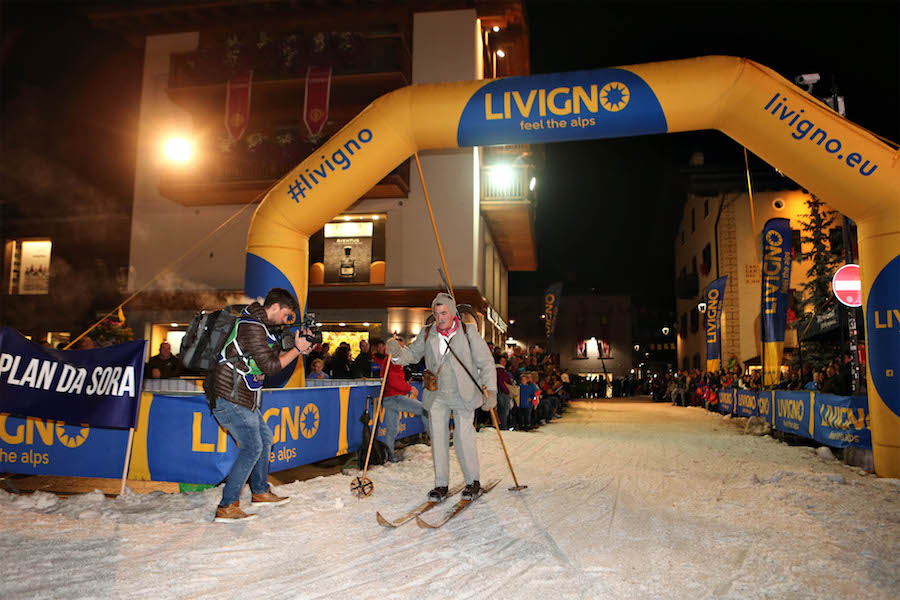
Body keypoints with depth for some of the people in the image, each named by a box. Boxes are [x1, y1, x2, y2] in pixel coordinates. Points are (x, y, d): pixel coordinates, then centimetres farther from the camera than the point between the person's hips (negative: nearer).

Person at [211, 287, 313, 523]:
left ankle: (260, 492, 31)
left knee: (265, 439, 18)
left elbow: (269, 357, 18)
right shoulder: (252, 327, -19)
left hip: (243, 399, 11)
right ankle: (226, 507, -3)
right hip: (231, 399, -11)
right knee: (252, 448, -9)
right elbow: (270, 366, -20)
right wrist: (297, 349, -11)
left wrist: (298, 347, 8)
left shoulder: (256, 324, 15)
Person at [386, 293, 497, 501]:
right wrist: (398, 352, -13)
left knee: (463, 438, -6)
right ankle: (441, 484, 15)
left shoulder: (469, 332, -6)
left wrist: (490, 390, -14)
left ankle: (473, 481, 14)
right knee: (438, 437, 2)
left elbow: (486, 362, -5)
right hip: (437, 395, 3)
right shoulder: (427, 334, 2)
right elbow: (413, 354, 10)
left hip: (464, 395, -3)